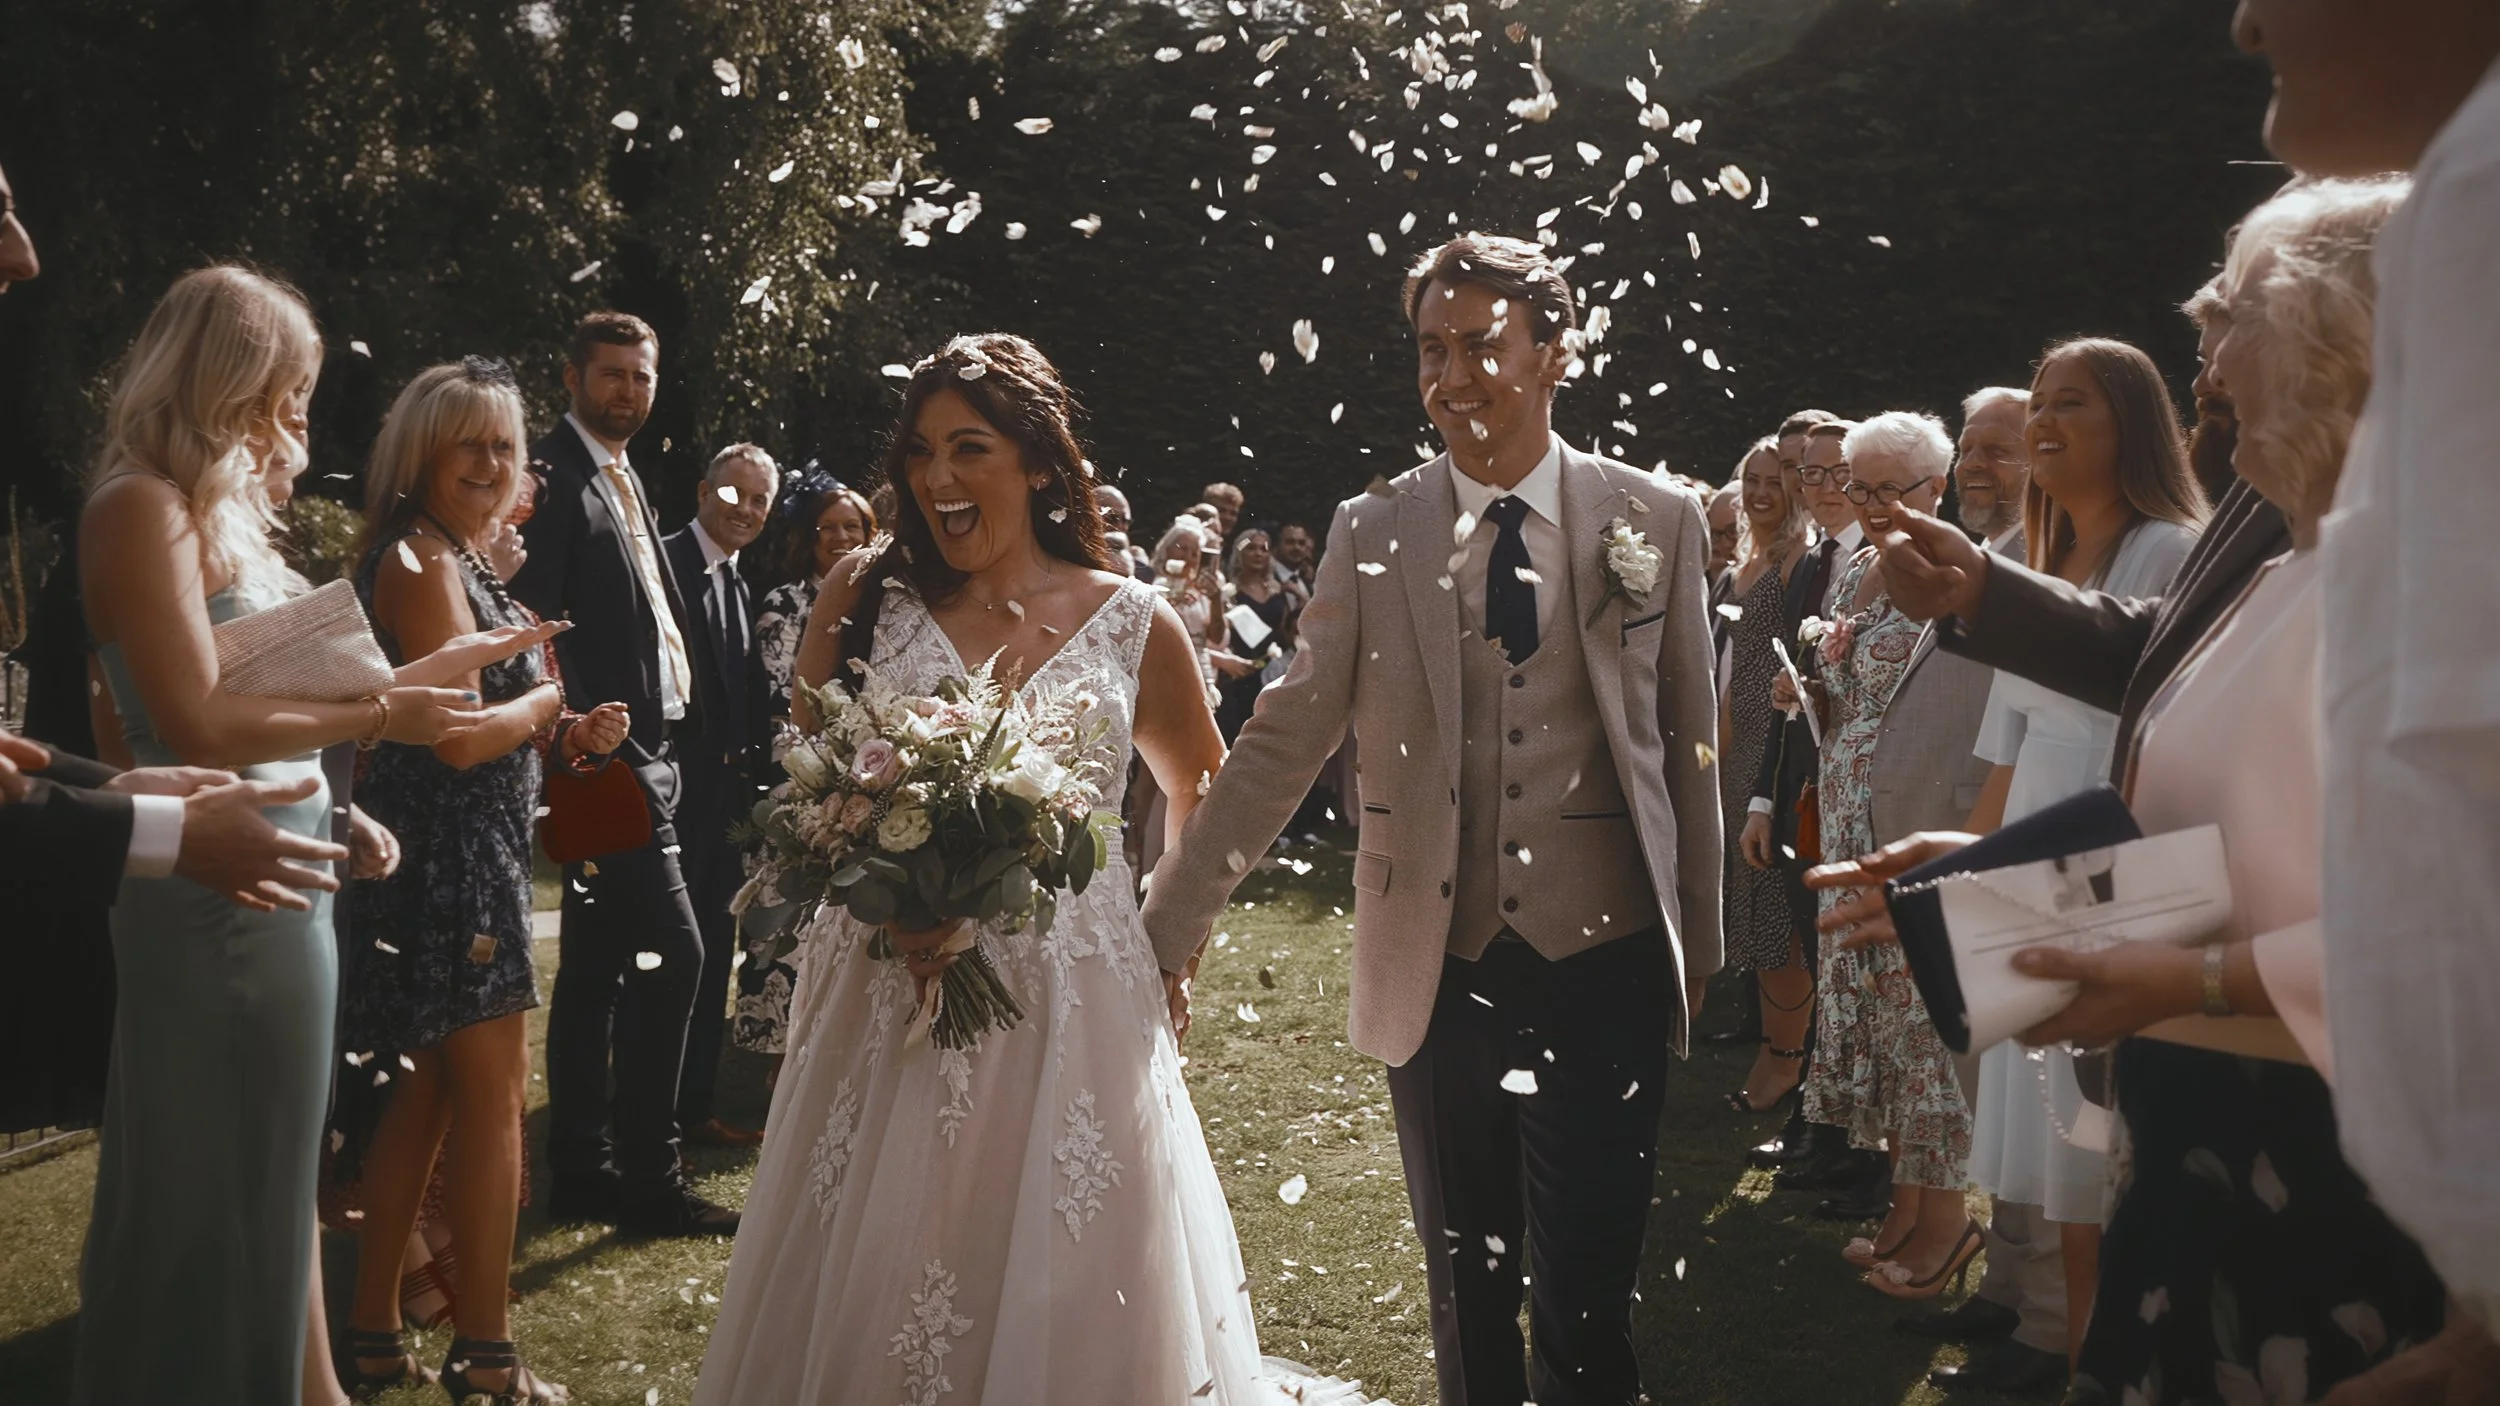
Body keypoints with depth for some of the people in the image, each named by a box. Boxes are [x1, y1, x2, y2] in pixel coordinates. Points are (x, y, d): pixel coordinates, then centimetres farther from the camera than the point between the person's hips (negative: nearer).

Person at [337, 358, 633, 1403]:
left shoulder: (453, 560, 16)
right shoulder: (424, 564, -15)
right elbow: (460, 737, -22)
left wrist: (566, 737, 5)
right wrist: (544, 704, -5)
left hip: (458, 858, 10)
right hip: (450, 856, -10)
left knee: (423, 1097, 15)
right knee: (493, 1096, -2)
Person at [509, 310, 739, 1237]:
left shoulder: (625, 481, 19)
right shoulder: (552, 475, -9)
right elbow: (534, 622, -16)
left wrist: (685, 716, 11)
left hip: (641, 750, 10)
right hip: (604, 758, -10)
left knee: (596, 966, 13)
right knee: (670, 951, -11)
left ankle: (581, 1171, 21)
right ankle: (647, 1177, -3)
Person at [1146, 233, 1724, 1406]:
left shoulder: (1657, 520, 0)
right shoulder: (1371, 535, 0)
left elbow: (1688, 746, 6)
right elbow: (1279, 744, 0)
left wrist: (1697, 947, 10)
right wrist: (1166, 926, -3)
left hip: (1605, 962, -1)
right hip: (1437, 967, 1)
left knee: (1586, 1296, 2)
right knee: (1465, 1286, 15)